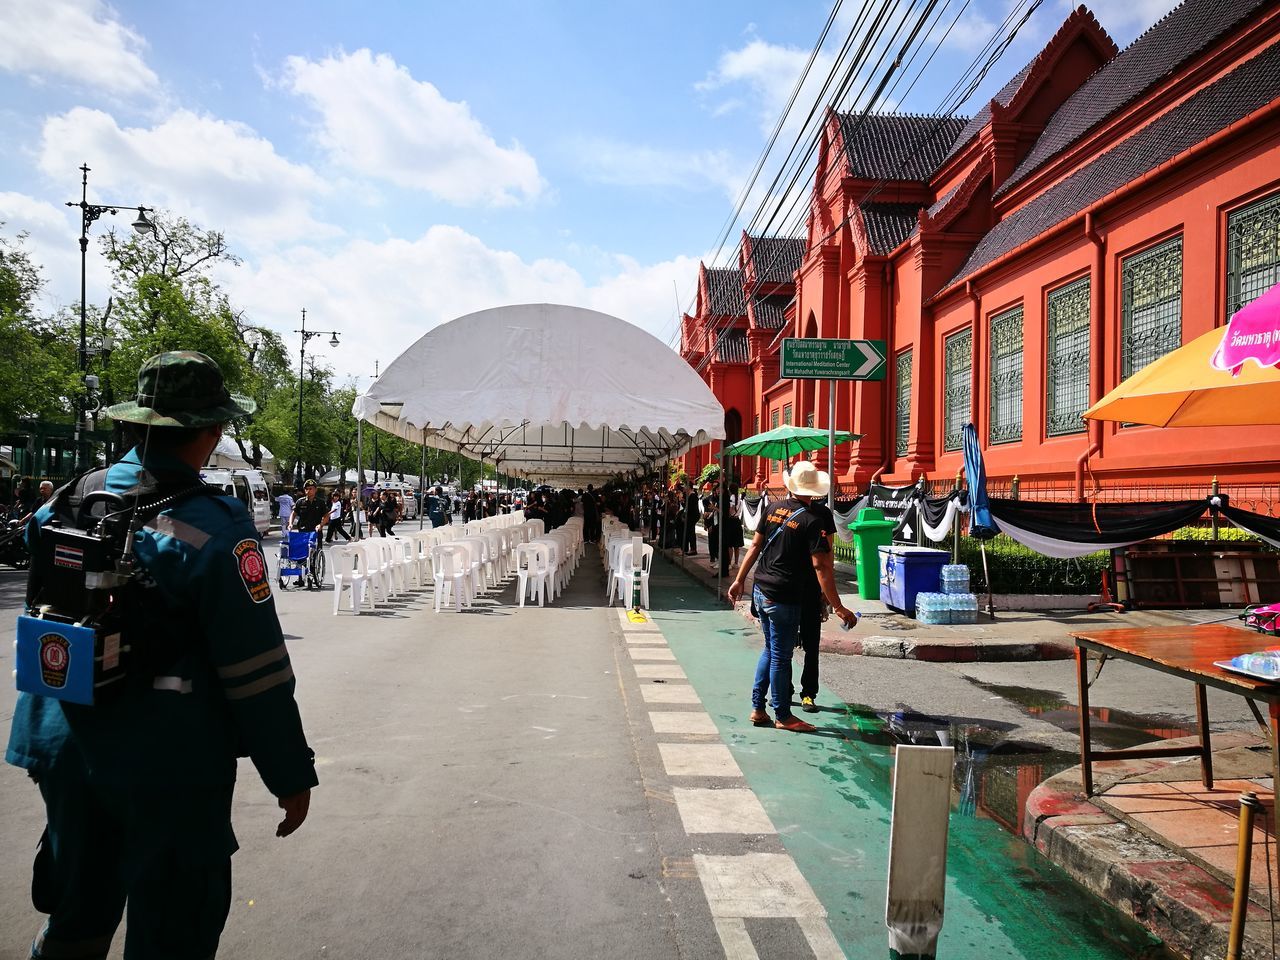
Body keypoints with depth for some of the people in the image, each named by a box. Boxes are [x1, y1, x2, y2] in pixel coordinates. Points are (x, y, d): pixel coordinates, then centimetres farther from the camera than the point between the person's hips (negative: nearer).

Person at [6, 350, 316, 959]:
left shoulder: (69, 499, 0)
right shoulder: (213, 525, -19)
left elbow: (42, 616, 15)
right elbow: (256, 670, -18)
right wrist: (291, 775, -10)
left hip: (66, 747, 7)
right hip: (169, 762, -6)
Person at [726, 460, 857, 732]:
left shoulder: (774, 508, 4)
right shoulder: (814, 519, -14)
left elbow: (755, 546, 8)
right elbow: (821, 566, -19)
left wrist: (739, 580, 17)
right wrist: (838, 607, -17)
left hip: (761, 591, 7)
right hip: (785, 598, -6)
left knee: (770, 649, 20)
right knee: (780, 656, 4)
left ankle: (758, 708, 24)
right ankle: (783, 716, 17)